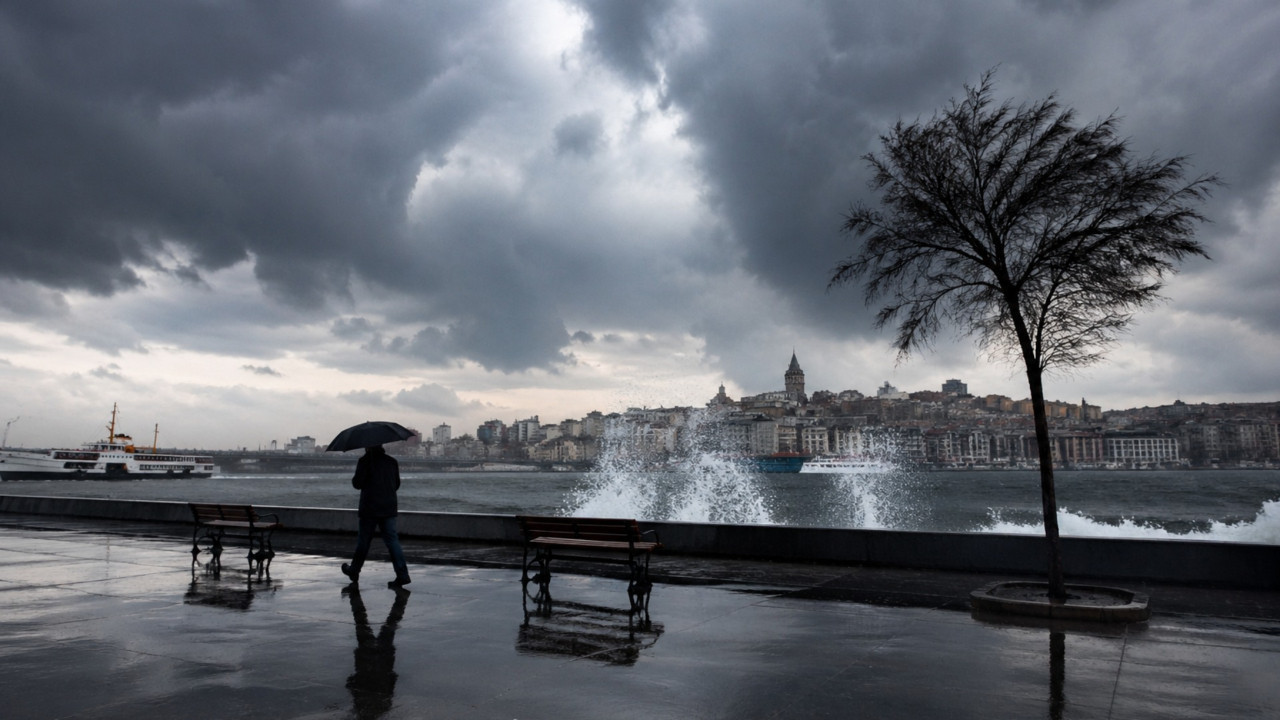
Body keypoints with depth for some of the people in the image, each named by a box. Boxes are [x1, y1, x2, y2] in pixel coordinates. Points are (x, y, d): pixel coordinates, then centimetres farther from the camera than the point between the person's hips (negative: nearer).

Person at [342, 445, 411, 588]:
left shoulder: (365, 461, -7)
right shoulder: (392, 461, 9)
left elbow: (357, 483, -8)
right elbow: (396, 485, 15)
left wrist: (354, 479, 13)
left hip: (369, 509, -4)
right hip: (389, 508, 4)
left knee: (363, 541, 10)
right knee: (392, 540, 1)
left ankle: (353, 571, 27)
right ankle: (402, 575, -8)